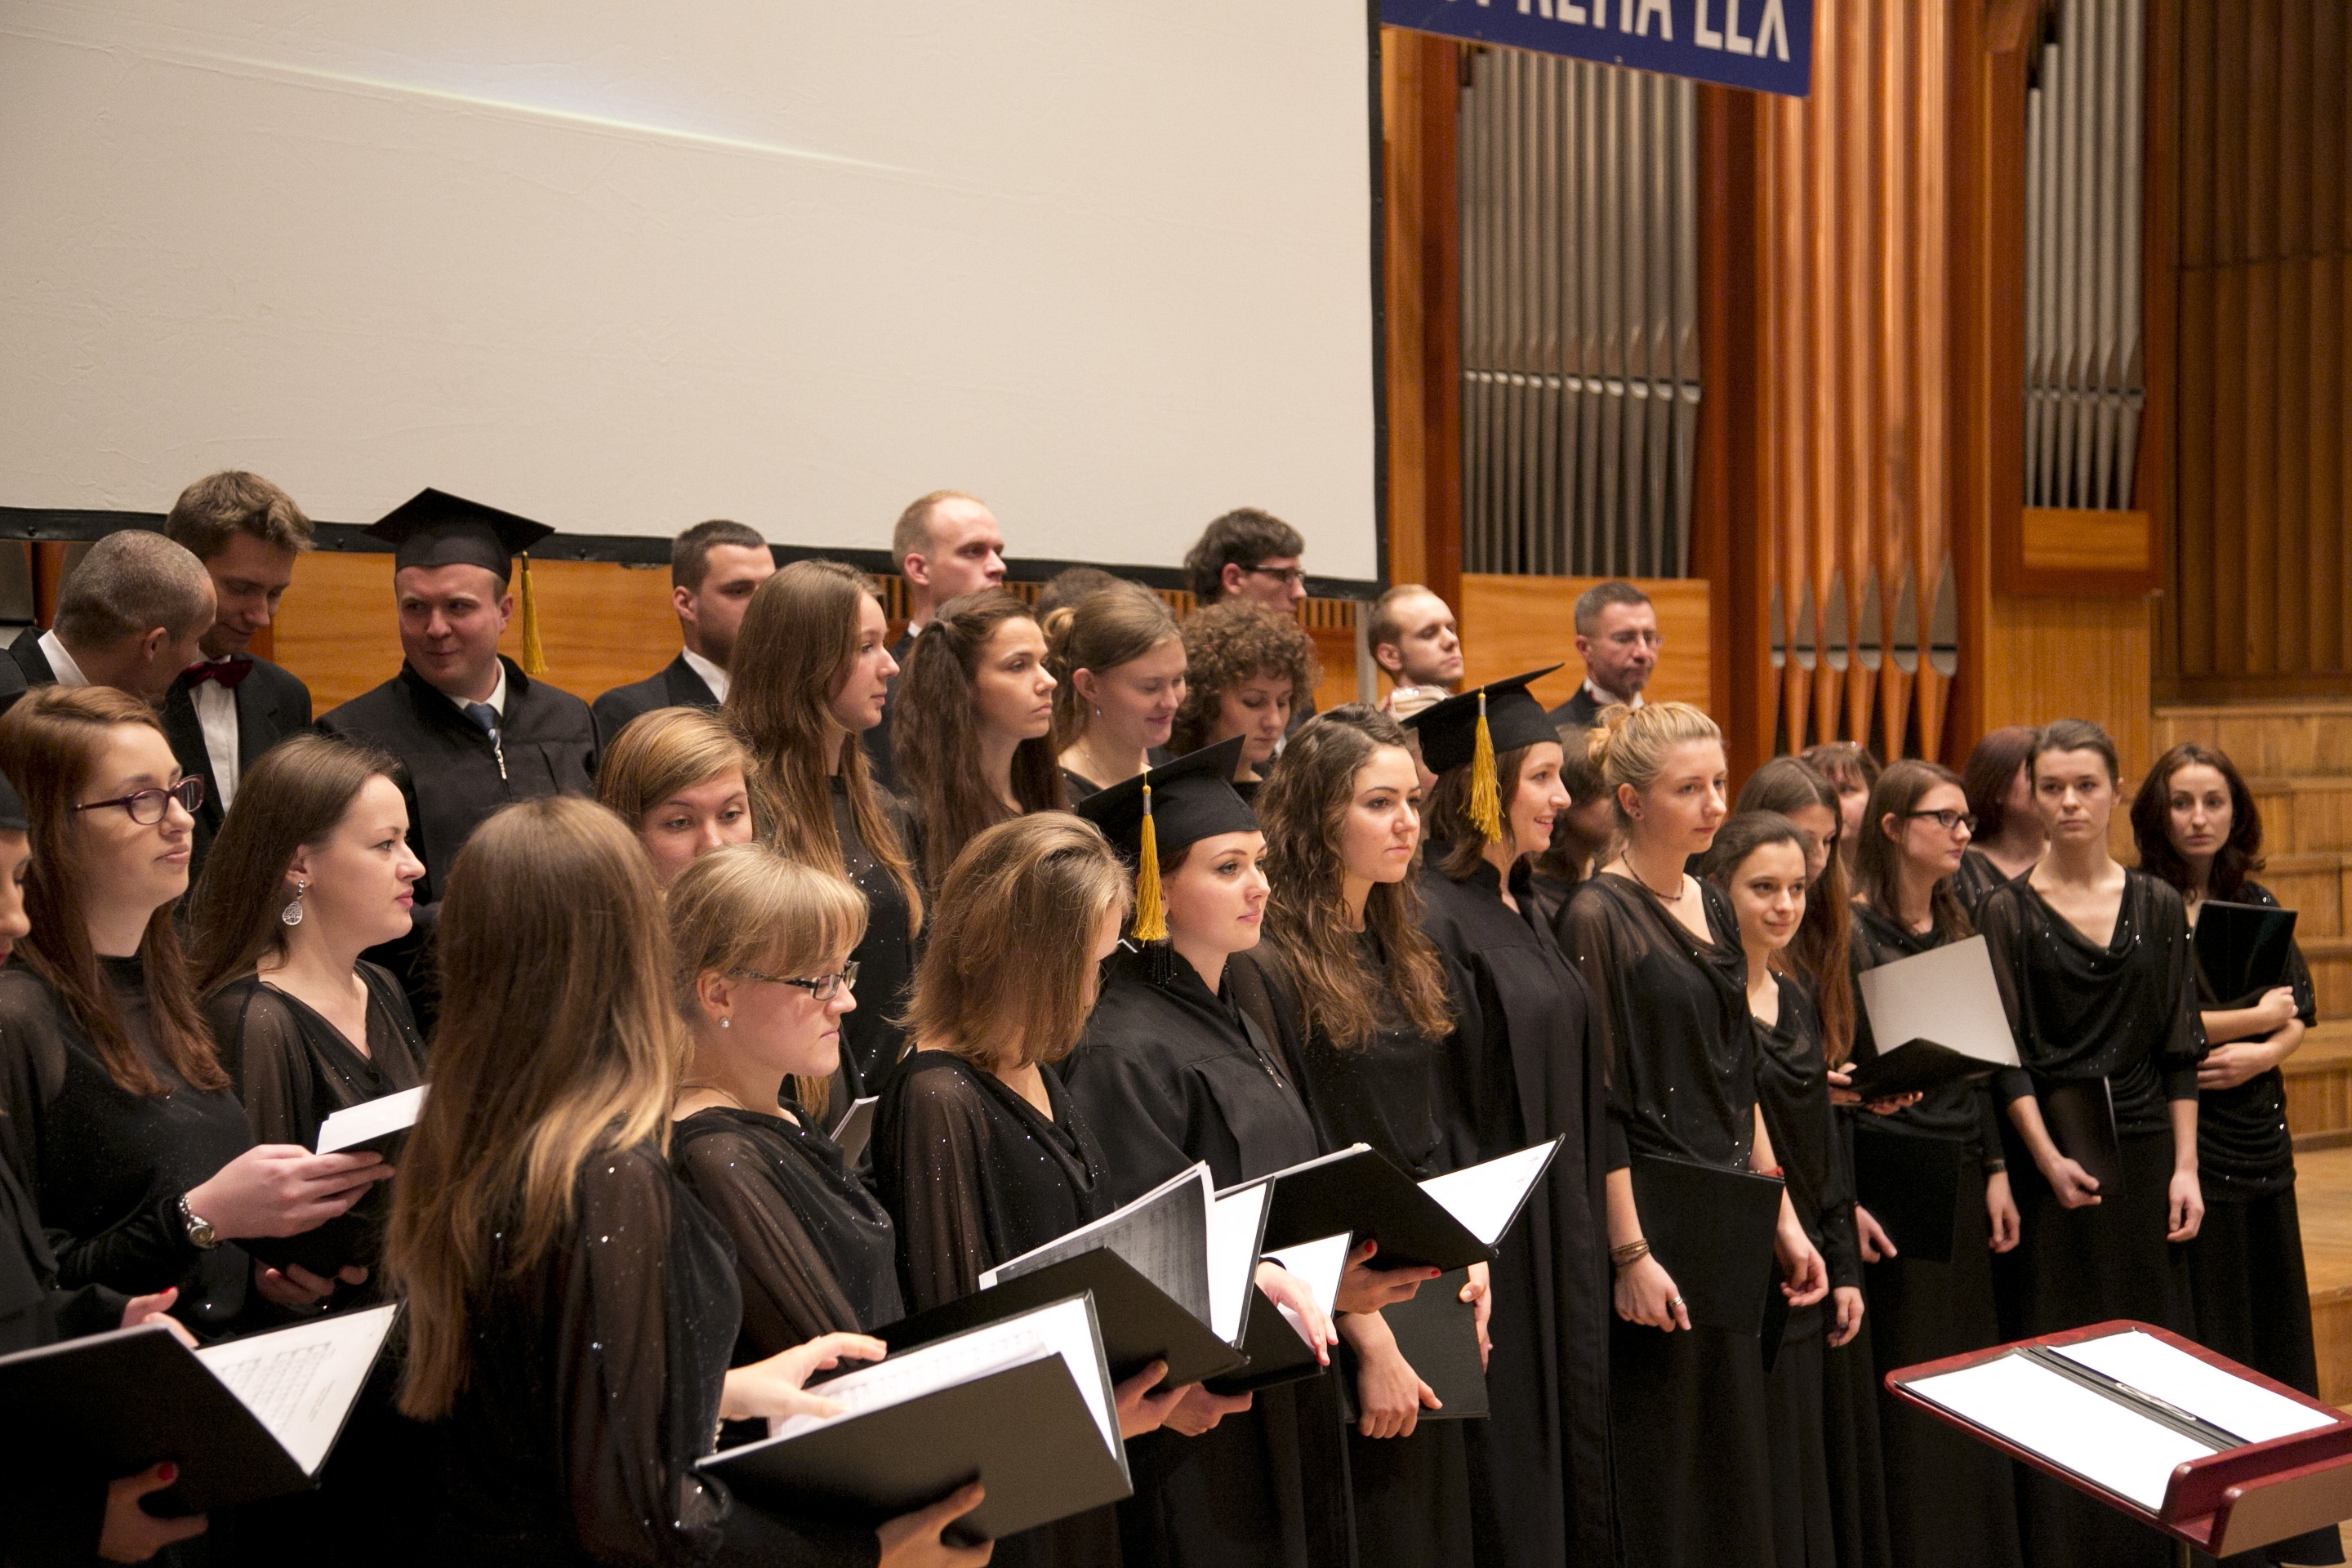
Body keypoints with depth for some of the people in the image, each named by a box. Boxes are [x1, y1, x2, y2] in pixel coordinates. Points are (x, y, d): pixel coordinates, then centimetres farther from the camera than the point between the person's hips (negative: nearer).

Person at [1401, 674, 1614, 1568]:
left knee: (1568, 1463, 14)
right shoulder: (1435, 919, -16)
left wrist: (1586, 1235, 17)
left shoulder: (1522, 909, 12)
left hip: (1561, 1231, 9)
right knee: (1506, 1486, -1)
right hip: (1492, 1240, -9)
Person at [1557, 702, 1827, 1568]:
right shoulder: (1598, 917, -14)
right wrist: (1630, 1254, -19)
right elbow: (1597, 1101, -16)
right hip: (1651, 1216, -8)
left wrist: (1784, 1218, 12)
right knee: (1661, 1470, 1)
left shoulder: (1713, 908, 10)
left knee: (1735, 1454, 13)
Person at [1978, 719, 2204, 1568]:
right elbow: (2005, 1053, -6)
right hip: (2049, 1153, -3)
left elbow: (2180, 1049, 6)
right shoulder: (2007, 910, -2)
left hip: (2143, 1146, 3)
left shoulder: (2158, 905, 7)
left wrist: (2185, 1166, 0)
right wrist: (2047, 1158, -16)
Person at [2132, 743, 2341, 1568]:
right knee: (2201, 1332, 0)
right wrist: (2257, 1016, -7)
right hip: (2181, 1137, -5)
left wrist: (2259, 1055, -13)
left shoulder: (2256, 903, 10)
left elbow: (2301, 1006, 6)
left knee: (2272, 1318, 9)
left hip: (2259, 1136, 5)